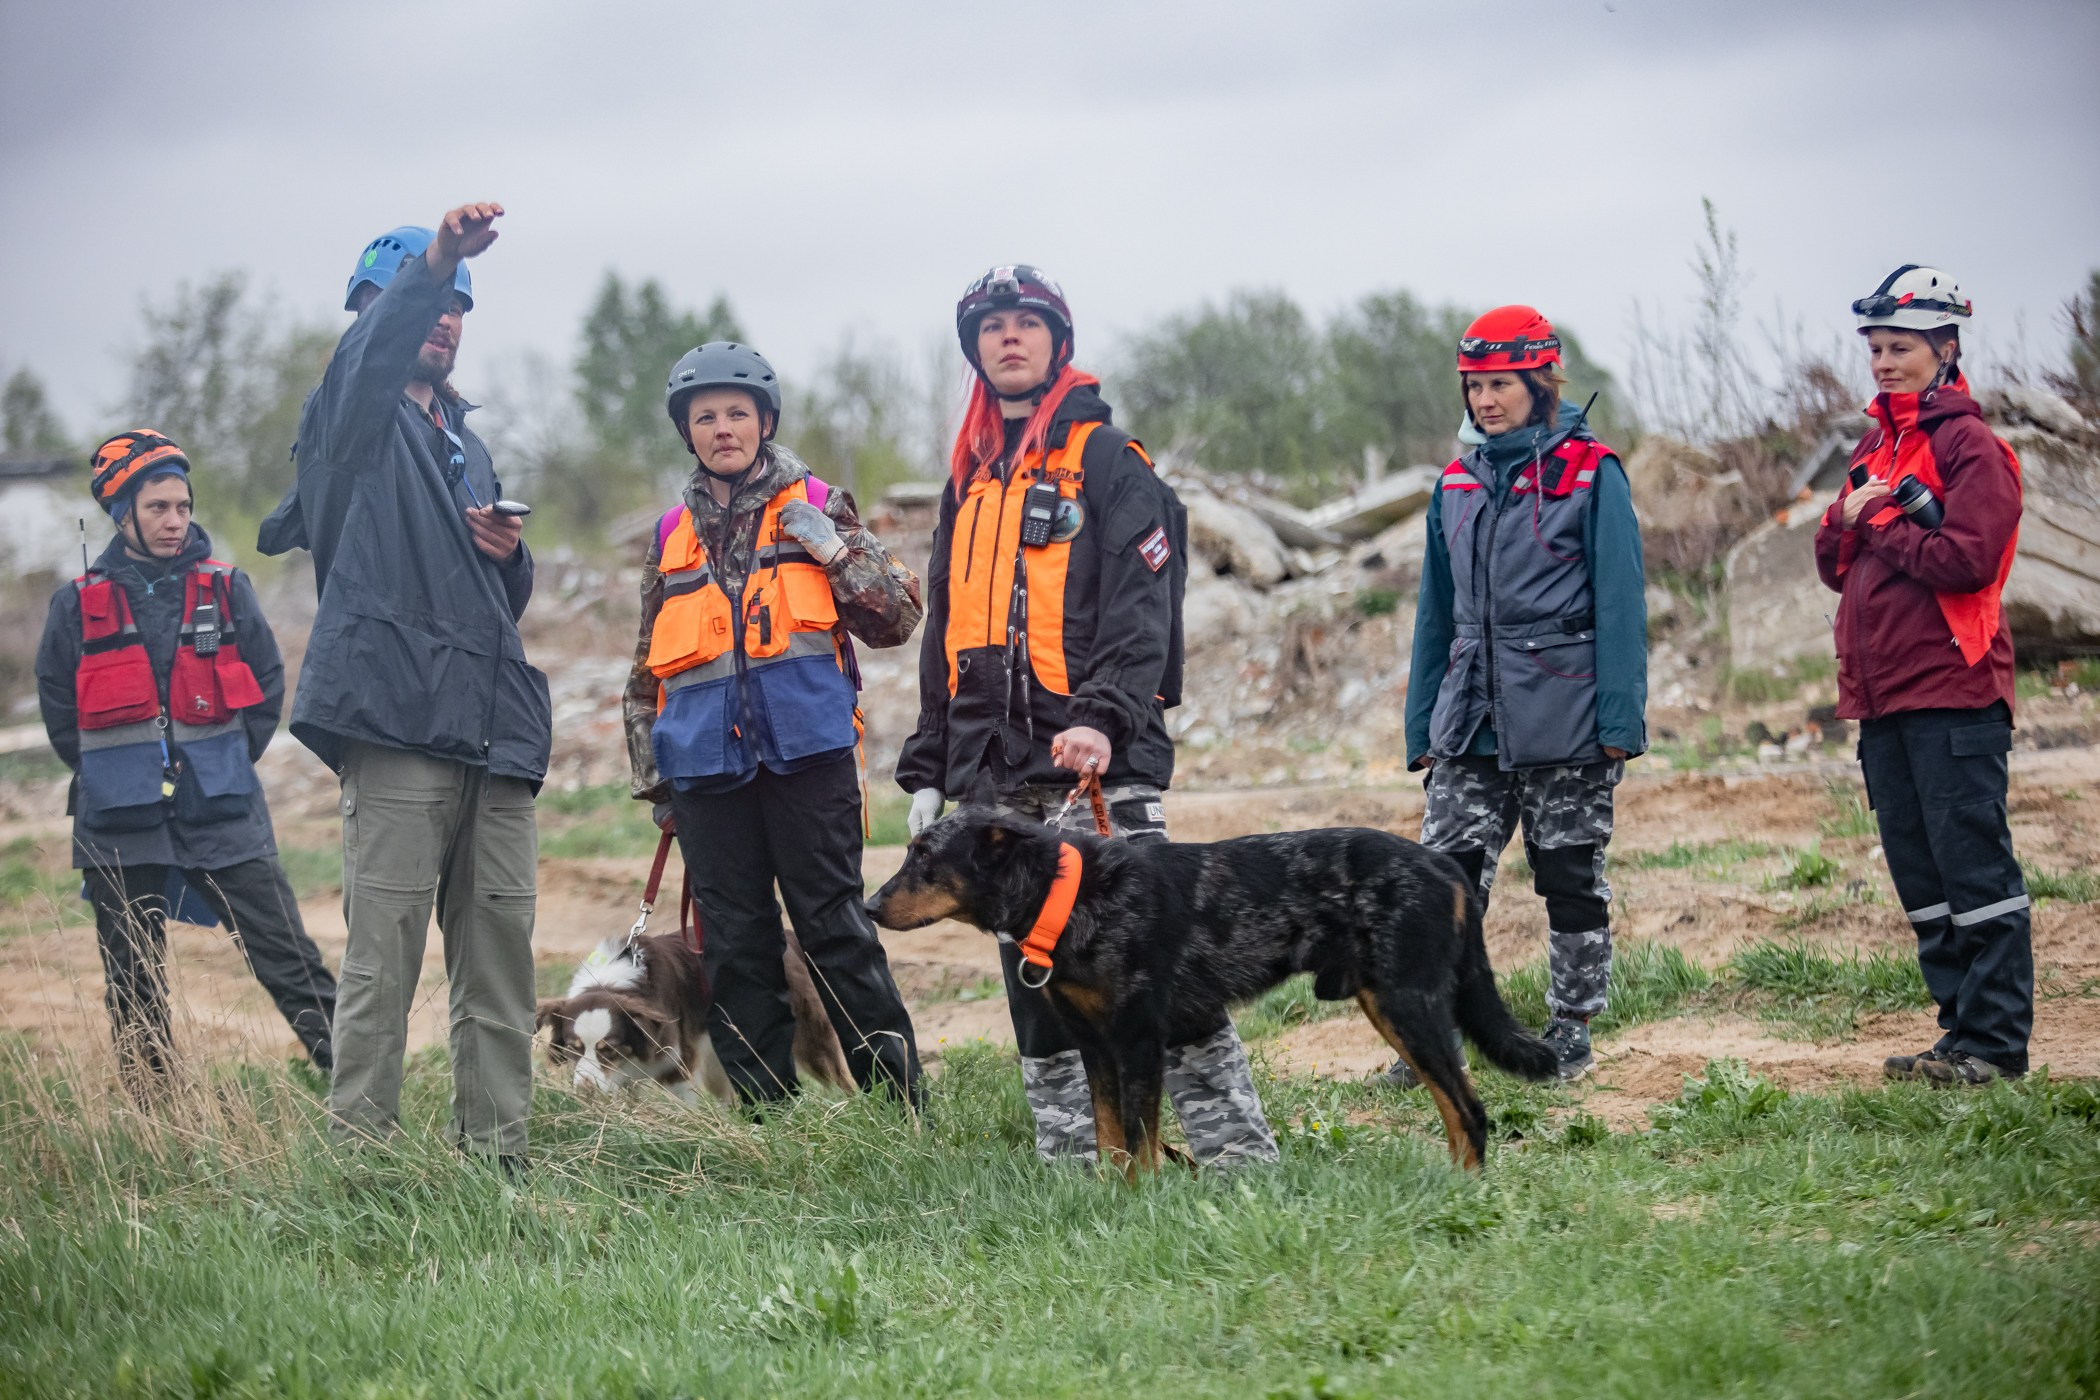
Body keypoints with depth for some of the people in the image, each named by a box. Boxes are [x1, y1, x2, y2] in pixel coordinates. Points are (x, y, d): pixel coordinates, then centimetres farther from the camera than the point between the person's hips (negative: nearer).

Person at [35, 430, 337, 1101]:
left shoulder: (226, 589, 5)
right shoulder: (78, 604, 5)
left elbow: (268, 682, 12)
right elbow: (56, 701, 14)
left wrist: (229, 763, 6)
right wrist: (112, 772, 9)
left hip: (224, 815, -1)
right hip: (120, 827, 1)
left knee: (288, 957, -7)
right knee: (133, 985, 5)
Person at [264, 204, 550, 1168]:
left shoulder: (467, 446, 28)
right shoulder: (355, 420, 7)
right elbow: (373, 350, -18)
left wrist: (509, 555, 8)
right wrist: (432, 261, -37)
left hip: (494, 728, 7)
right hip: (396, 722, -7)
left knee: (501, 954, 4)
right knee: (383, 958, -11)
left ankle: (497, 1156, 7)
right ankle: (359, 1155, -10)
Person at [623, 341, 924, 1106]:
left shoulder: (816, 508, 9)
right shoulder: (673, 536, 18)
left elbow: (898, 617, 5)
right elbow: (648, 669, 24)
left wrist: (835, 550, -8)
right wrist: (651, 774, 18)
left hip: (808, 753, -4)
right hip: (707, 765, 4)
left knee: (835, 929, -6)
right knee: (735, 948, 3)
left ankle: (897, 1100, -2)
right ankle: (767, 1114, 9)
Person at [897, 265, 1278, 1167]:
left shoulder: (1107, 458, 0)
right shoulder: (969, 482, 20)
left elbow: (1142, 608, -10)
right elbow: (946, 632, 24)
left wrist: (1104, 719, -25)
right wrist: (926, 772, 19)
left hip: (1098, 761, -7)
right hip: (994, 775, 7)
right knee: (1033, 972, 7)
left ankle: (1236, 1146, -10)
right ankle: (1070, 1159, 12)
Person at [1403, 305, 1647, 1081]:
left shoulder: (1590, 474, -2)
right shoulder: (1459, 484, 14)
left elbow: (1620, 603, -5)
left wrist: (1619, 721, -12)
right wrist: (1421, 728, 14)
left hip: (1564, 721, -4)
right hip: (1472, 724, 4)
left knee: (1571, 878, 4)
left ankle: (1571, 1031, 15)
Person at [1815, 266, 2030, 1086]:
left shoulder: (1969, 446, -6)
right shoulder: (1874, 450, 19)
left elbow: (1968, 558, -18)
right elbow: (1834, 564, 16)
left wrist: (1880, 524, -7)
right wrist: (1850, 522, -4)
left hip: (1952, 692, -8)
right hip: (1882, 696, 8)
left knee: (1973, 865, -7)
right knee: (1919, 874, 10)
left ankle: (1997, 1041, -4)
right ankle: (1962, 1028, 16)